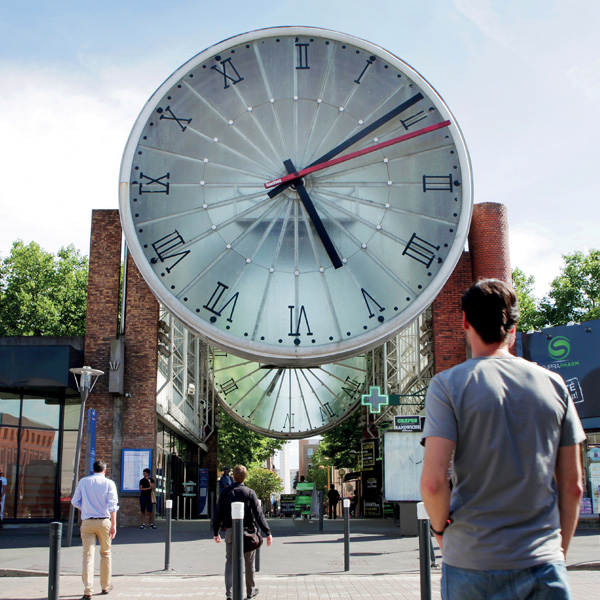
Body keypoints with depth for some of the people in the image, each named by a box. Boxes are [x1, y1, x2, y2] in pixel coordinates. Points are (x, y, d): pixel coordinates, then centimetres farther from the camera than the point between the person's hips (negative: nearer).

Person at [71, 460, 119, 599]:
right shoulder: (109, 483, 1)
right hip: (103, 521, 0)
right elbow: (112, 505, -9)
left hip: (87, 522, 1)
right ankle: (105, 586, 25)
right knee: (105, 553, 16)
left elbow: (75, 501, 10)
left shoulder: (83, 482, 6)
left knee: (88, 555, -2)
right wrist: (114, 525, -12)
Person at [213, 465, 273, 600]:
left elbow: (218, 514, 5)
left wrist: (216, 532, 17)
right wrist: (267, 532, -6)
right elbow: (258, 514, -8)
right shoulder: (250, 493, -4)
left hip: (230, 532, 1)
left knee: (230, 562, 2)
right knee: (249, 563, 14)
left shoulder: (225, 493, 1)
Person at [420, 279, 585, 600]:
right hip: (545, 565, 2)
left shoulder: (448, 384, -7)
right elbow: (573, 485, 5)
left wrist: (439, 526, 4)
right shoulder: (553, 384, 3)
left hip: (474, 565, -2)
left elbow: (433, 481, -16)